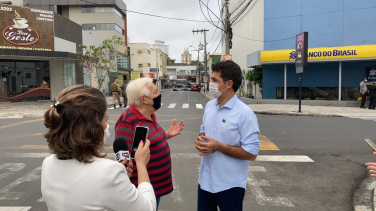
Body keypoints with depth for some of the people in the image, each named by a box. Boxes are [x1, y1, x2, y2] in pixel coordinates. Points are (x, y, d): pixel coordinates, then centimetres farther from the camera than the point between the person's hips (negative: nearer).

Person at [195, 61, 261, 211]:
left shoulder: (244, 113, -19)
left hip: (230, 185, -6)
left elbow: (252, 153, -19)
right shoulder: (209, 106, 3)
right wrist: (200, 139, -7)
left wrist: (218, 146, -23)